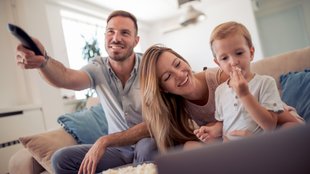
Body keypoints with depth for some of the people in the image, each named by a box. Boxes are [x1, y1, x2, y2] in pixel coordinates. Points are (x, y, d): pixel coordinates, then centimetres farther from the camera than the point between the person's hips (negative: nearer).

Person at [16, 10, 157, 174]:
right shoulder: (98, 68, -6)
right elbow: (67, 78, -28)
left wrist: (105, 141, -26)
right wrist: (43, 62, -51)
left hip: (148, 144, -3)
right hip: (118, 148, 4)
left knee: (148, 147, -36)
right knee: (61, 159, -9)